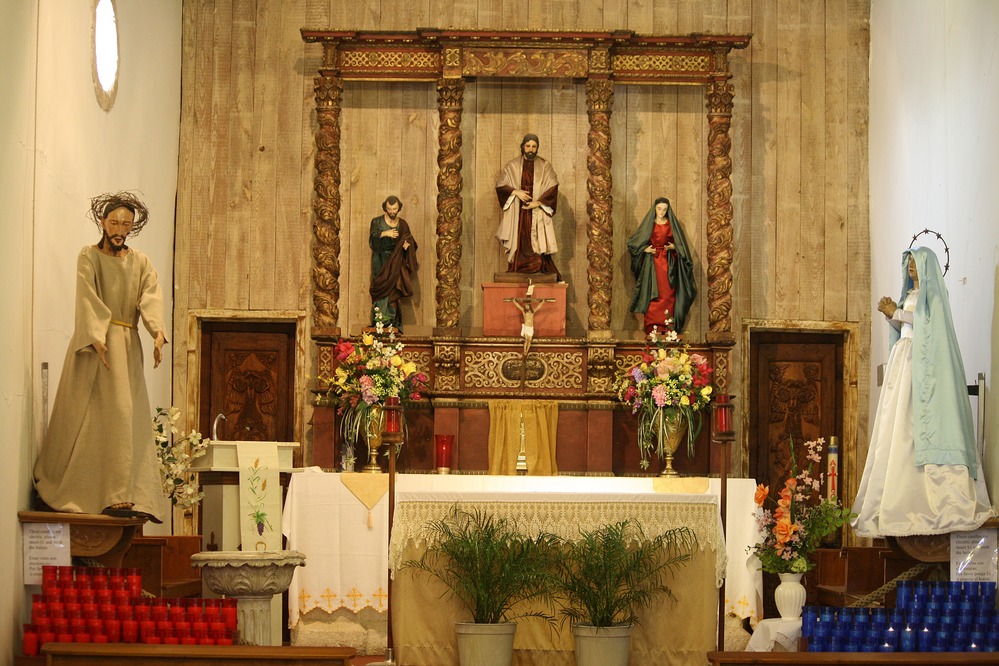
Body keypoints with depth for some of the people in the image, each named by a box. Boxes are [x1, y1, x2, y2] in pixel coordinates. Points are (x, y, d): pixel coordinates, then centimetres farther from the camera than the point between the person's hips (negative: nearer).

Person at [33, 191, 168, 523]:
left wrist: (158, 332, -21)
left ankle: (119, 496, -4)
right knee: (85, 415, -6)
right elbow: (87, 298, -9)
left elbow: (151, 298, -3)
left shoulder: (141, 263, 13)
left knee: (126, 414, -4)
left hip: (127, 345, 3)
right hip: (93, 340, -3)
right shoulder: (89, 257, 4)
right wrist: (98, 339, -23)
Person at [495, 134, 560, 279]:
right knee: (518, 244, -6)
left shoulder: (545, 166, 8)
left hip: (538, 214, -1)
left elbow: (552, 188, 0)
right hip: (517, 214, 1)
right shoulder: (511, 166, 9)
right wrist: (516, 192, -11)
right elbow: (500, 185, 5)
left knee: (538, 247, -10)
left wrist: (538, 203, -12)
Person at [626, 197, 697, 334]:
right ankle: (651, 330, -8)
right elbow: (633, 242, 10)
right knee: (652, 297, -6)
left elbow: (681, 244, 11)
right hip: (652, 264, 0)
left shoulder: (672, 224, 7)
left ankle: (667, 331, -6)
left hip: (668, 265, 0)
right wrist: (644, 249, -6)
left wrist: (674, 247, -10)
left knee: (668, 296, -6)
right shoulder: (648, 224, 7)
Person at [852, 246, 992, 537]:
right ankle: (902, 491, -1)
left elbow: (927, 322, -13)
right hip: (903, 360, 8)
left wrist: (898, 313, -11)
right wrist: (891, 314, 2)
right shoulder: (909, 294, 21)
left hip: (924, 364, -8)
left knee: (920, 423, -13)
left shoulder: (934, 293, -1)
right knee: (898, 424, 0)